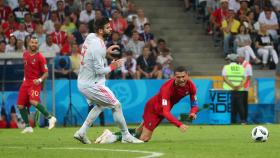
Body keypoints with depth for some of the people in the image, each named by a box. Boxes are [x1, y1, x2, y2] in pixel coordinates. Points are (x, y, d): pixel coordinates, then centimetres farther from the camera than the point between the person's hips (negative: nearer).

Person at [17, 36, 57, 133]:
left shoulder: (40, 57, -9)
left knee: (33, 101, -30)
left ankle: (50, 118, -21)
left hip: (35, 83, -7)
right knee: (20, 105, 3)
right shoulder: (25, 54, 10)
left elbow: (46, 73, -8)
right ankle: (28, 127, 15)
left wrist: (40, 80, -25)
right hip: (26, 82, 7)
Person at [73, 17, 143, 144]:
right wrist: (113, 66, -7)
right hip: (92, 85, -10)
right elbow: (99, 70, -23)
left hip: (82, 82, 10)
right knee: (116, 105, 0)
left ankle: (81, 132, 20)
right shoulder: (98, 46, -23)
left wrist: (106, 51, 13)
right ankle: (126, 136, 7)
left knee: (100, 105, 27)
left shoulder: (90, 37, 4)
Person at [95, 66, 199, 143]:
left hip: (163, 109, 7)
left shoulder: (190, 86, -17)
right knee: (144, 138, -12)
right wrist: (179, 125, -51)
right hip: (153, 108, -7)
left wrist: (193, 112, -28)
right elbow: (165, 112, -41)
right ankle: (114, 137, -3)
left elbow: (194, 103, -4)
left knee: (139, 132, 8)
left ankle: (111, 134, 15)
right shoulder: (167, 87, -36)